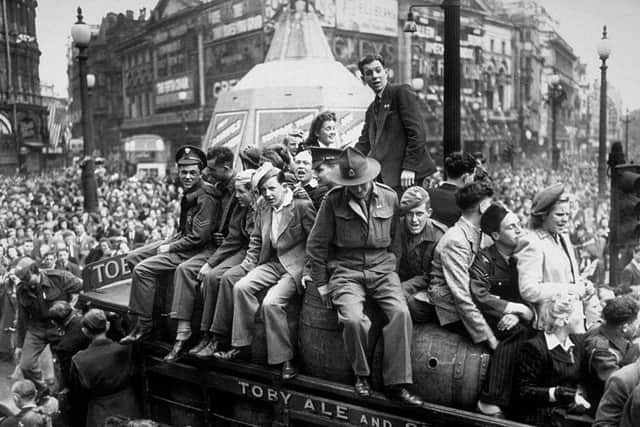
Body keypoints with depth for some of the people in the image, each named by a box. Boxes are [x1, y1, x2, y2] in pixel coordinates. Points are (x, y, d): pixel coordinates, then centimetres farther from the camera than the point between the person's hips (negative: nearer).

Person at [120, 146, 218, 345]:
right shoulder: (189, 193, 10)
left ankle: (144, 325, -9)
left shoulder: (205, 199, -20)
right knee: (133, 257, 10)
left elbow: (199, 237, -24)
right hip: (180, 240, 10)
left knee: (142, 269, -19)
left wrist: (170, 248, -15)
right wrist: (169, 241, 6)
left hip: (192, 251, -10)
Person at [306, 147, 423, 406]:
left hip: (382, 269, 2)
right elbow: (316, 245, 2)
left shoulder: (389, 197, 5)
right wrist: (321, 283, 5)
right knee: (353, 319, -28)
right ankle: (361, 375, 0)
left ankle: (397, 383, -11)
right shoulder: (333, 201, -4)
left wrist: (390, 268, 12)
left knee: (401, 313, -23)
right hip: (346, 271, -2)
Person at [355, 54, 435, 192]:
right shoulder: (371, 109, 21)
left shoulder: (401, 92, -2)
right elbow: (364, 143, 19)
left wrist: (409, 167, -17)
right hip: (384, 176, 7)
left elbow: (417, 132, -11)